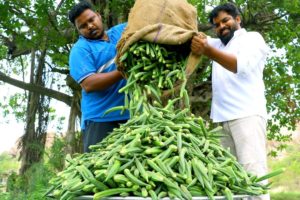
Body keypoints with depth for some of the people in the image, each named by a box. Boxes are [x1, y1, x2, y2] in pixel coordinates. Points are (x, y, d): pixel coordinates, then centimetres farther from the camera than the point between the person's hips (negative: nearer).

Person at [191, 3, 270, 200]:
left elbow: (243, 65, -12)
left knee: (252, 172, -15)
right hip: (222, 119, 6)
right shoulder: (218, 45, 30)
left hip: (247, 115, -6)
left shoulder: (253, 38, 9)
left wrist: (207, 51, -26)